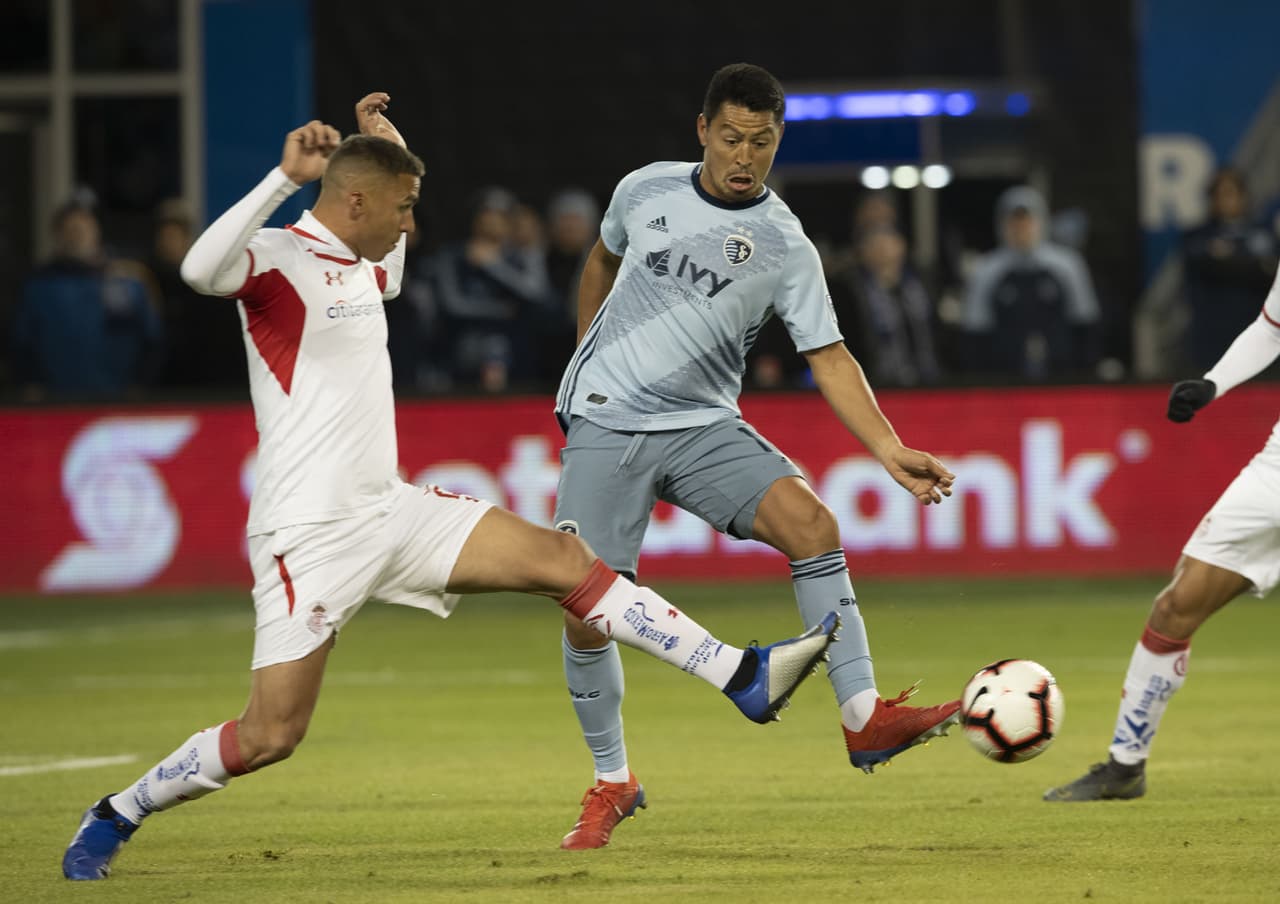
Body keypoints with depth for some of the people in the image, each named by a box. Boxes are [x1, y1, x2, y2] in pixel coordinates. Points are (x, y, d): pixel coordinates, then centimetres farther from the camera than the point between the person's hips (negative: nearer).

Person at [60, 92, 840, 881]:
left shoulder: (358, 262, 13)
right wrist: (286, 178, -38)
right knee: (269, 737, -9)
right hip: (310, 533, -8)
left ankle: (742, 677, -4)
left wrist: (390, 150, 29)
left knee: (560, 557, -3)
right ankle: (116, 818, 13)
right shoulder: (277, 259, -12)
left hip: (391, 511, 8)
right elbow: (202, 270, -36)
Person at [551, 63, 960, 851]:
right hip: (605, 423, 0)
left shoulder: (785, 246, -5)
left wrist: (891, 450, -21)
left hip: (703, 426, 0)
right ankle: (612, 783, 11)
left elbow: (829, 357, -9)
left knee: (811, 523, -25)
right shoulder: (647, 191, 1)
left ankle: (865, 719, -24)